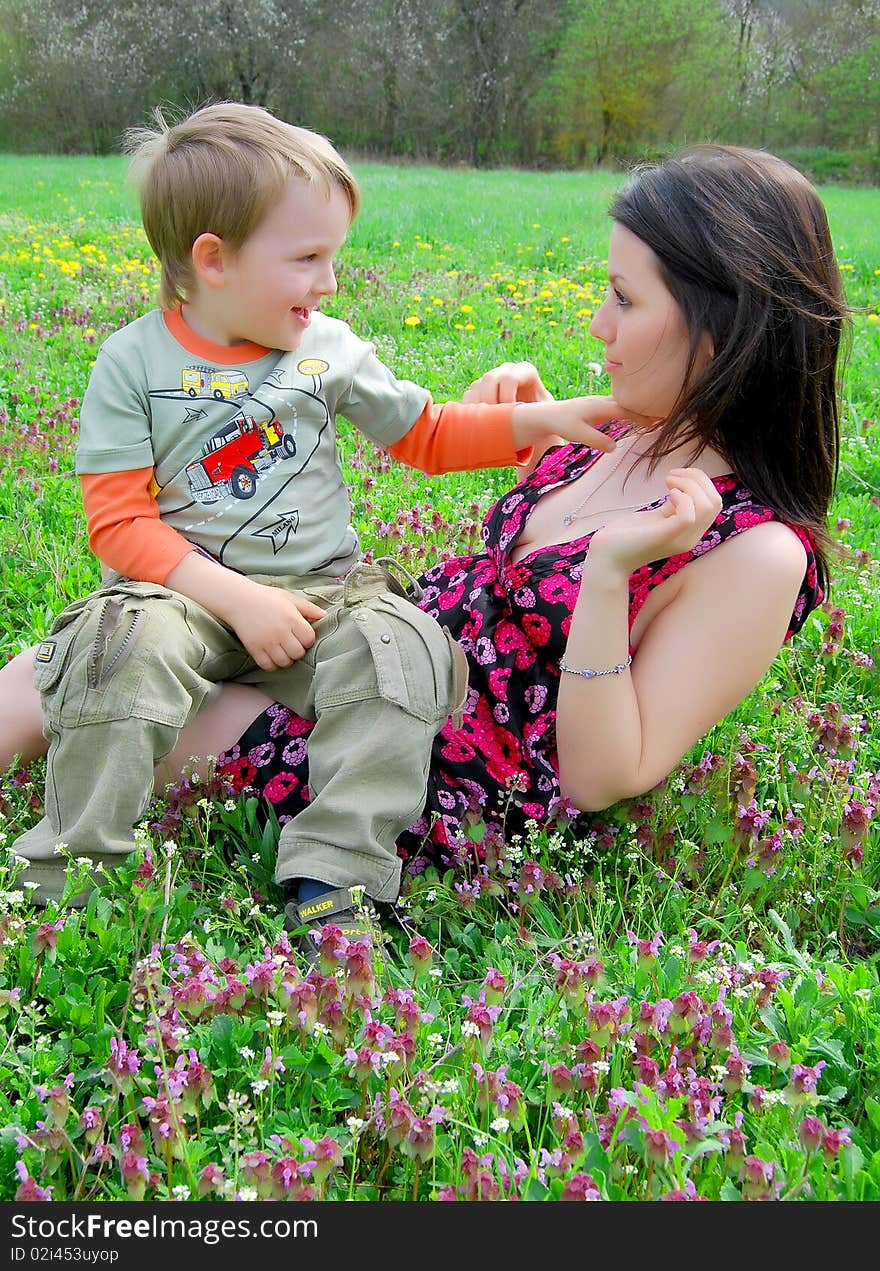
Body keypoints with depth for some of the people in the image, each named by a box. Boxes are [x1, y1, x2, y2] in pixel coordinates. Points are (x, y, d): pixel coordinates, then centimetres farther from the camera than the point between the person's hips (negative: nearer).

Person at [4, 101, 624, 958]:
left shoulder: (330, 351, 7)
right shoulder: (134, 360, -2)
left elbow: (424, 437, 20)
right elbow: (117, 519, -7)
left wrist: (540, 419, 7)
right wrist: (236, 597, -19)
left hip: (320, 586, 3)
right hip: (183, 589, -2)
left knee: (405, 647, -27)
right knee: (127, 647, -34)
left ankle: (333, 878, -24)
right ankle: (70, 873, -18)